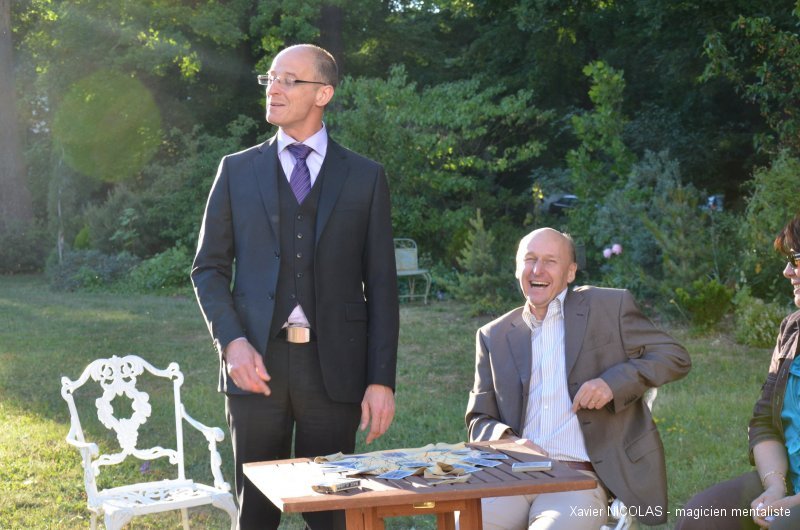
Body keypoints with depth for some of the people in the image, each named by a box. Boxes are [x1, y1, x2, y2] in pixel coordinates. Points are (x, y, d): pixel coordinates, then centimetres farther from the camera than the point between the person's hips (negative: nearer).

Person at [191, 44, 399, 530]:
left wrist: (382, 380, -3)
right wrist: (231, 340, -9)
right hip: (257, 362, 1)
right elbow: (209, 268, 8)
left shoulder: (366, 177, 5)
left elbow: (381, 283, 3)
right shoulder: (238, 170, 8)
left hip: (333, 365, -1)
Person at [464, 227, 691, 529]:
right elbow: (479, 419, 16)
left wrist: (613, 382, -9)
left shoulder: (609, 307, 8)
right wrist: (510, 442, -8)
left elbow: (675, 357, 8)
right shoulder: (494, 337, 15)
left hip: (580, 480, -2)